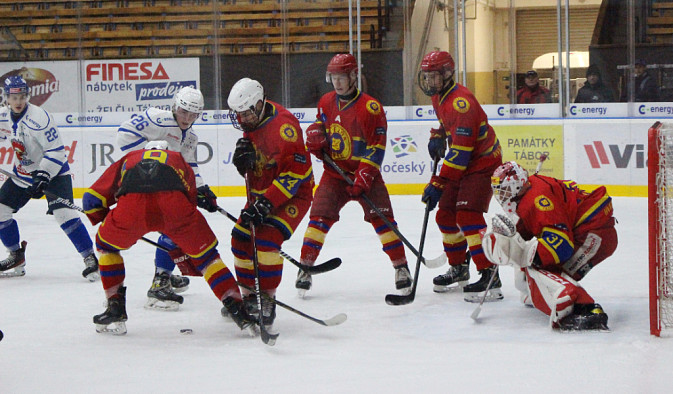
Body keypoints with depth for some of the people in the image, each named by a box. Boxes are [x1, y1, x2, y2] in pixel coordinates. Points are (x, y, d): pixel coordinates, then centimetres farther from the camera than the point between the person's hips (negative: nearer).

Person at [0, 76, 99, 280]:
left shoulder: (39, 118, -25)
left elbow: (56, 152, -25)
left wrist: (43, 177, -32)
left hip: (53, 171, -7)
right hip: (22, 172, 7)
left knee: (63, 212, -23)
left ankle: (90, 258, -17)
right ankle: (16, 258, 20)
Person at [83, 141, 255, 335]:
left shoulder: (128, 160, 41)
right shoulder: (179, 160, 42)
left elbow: (92, 199, 34)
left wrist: (105, 222, 53)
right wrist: (182, 249, 54)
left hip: (131, 203, 0)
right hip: (173, 201, 0)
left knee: (107, 244, 30)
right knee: (204, 253, 21)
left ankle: (115, 310, 23)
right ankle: (236, 308, 12)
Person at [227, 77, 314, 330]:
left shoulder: (283, 124, -26)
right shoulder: (252, 122, 3)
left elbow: (296, 169, -29)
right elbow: (248, 166, 14)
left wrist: (267, 203, -31)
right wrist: (243, 154, -12)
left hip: (293, 193, -9)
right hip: (261, 193, 9)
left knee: (267, 240, -23)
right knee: (242, 238, 6)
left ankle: (267, 301, -16)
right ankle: (250, 297, 20)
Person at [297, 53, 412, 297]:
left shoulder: (370, 107, -14)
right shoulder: (326, 102, 3)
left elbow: (376, 147, -15)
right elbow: (320, 125, 21)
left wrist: (363, 177, -22)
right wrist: (315, 136, -5)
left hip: (365, 172, -3)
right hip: (335, 172, 4)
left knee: (381, 218, -10)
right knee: (320, 217, -8)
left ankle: (401, 267, 1)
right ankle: (305, 267, -1)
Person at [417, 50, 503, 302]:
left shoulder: (461, 102, -27)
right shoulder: (438, 97, 5)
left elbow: (460, 152, -30)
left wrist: (438, 184, -29)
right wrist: (438, 137, 7)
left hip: (483, 162, -10)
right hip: (461, 165, 10)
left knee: (468, 215, -23)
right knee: (445, 215, 13)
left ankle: (490, 277, -26)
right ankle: (459, 270, 30)